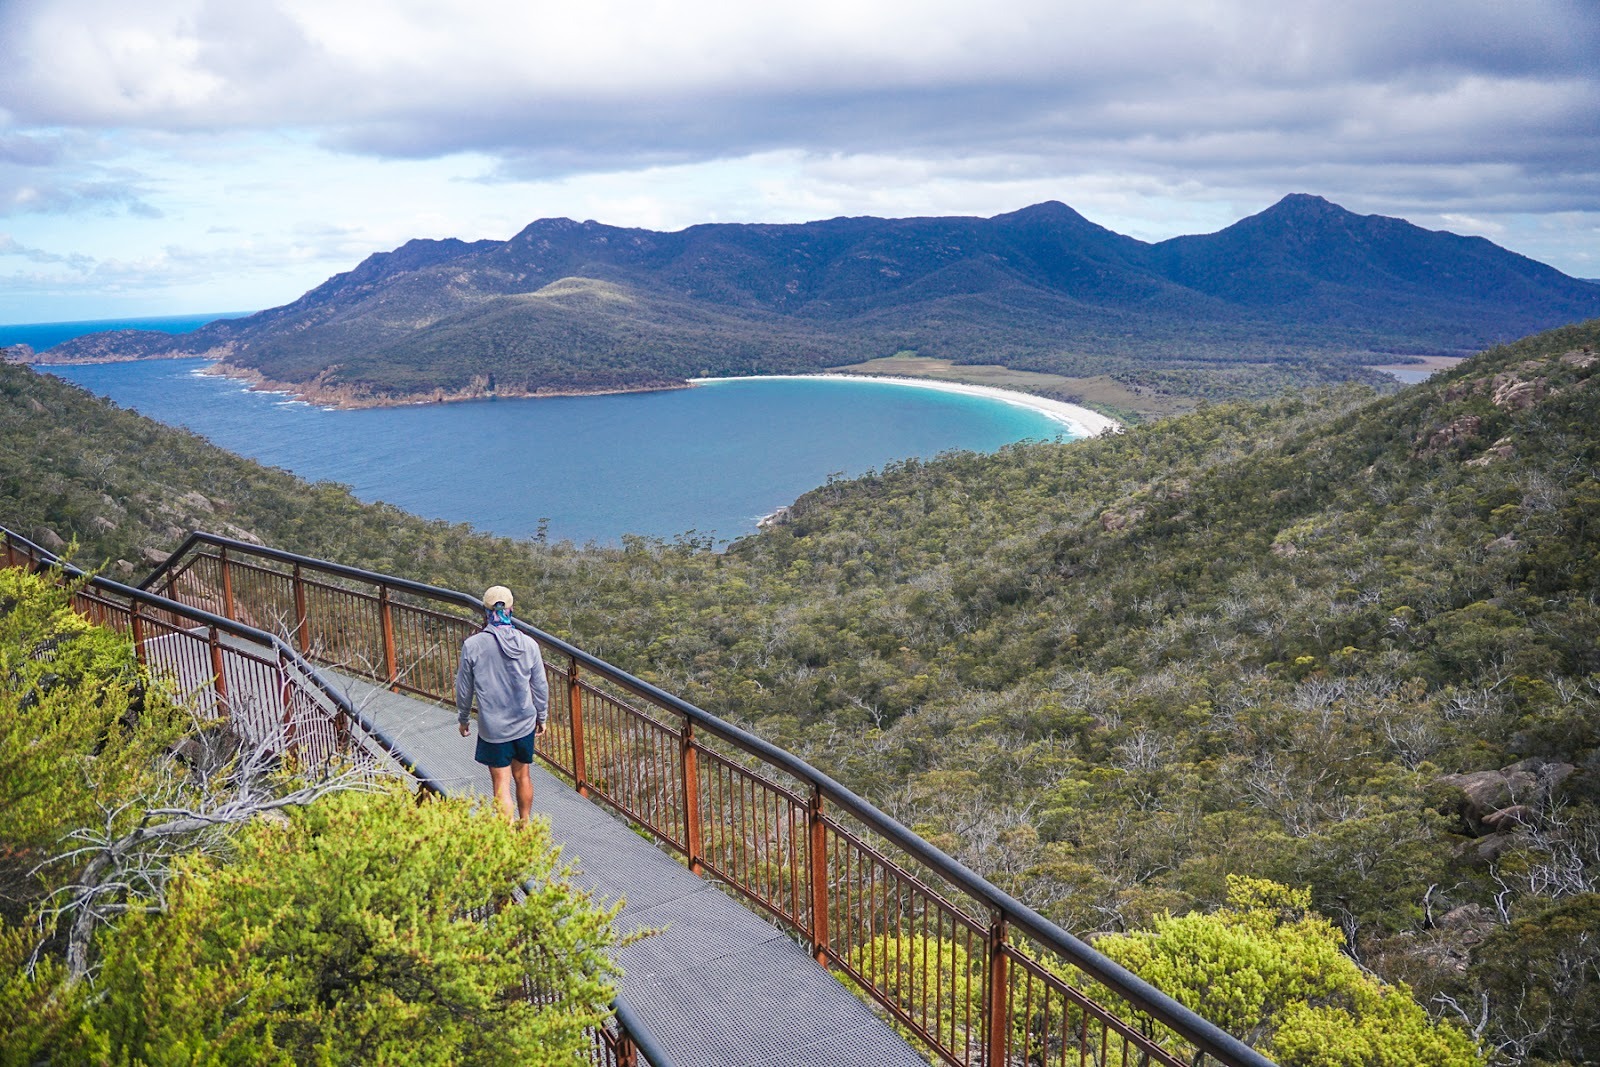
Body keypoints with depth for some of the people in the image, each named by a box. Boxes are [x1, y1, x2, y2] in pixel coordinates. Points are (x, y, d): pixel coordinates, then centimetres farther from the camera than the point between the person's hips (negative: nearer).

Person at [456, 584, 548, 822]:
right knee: (523, 777, 18)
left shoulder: (472, 646, -12)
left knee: (502, 784, 3)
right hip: (525, 723, 3)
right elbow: (540, 686, 2)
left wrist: (463, 719, 14)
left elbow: (464, 689, -2)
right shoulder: (528, 644, -6)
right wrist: (542, 717, 17)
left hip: (493, 728, -3)